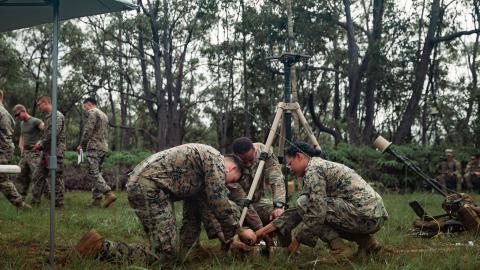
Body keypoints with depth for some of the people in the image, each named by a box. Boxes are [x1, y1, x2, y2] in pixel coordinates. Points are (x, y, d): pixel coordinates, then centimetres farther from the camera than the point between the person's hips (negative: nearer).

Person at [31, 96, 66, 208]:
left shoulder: (57, 116, -10)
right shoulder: (48, 117, 19)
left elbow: (53, 134, -20)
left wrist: (40, 144, -10)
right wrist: (39, 145, 10)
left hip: (55, 152, -10)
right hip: (46, 152, 10)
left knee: (57, 178, -5)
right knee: (38, 177, 10)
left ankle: (59, 204, 0)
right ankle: (35, 202, 15)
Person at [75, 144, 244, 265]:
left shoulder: (203, 159, 30)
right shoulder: (216, 158, 1)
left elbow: (198, 200, 34)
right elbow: (218, 200, -4)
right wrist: (231, 231, 9)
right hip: (149, 186, -10)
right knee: (164, 256, -14)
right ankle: (101, 248, -15)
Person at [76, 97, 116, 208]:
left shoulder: (92, 112, -6)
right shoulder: (104, 115, 23)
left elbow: (88, 130, -14)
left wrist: (81, 144, -5)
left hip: (94, 147, -9)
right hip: (104, 147, 9)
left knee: (94, 173, -12)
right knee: (97, 172, 11)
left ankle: (109, 193, -25)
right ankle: (97, 199, 7)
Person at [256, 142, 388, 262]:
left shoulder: (313, 170, -8)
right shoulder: (321, 166, 21)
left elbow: (316, 213, -17)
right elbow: (300, 211, 22)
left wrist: (297, 240, -3)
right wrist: (265, 229, 20)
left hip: (364, 215, -10)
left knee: (305, 204, -4)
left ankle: (339, 248, -6)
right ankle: (366, 241, 14)